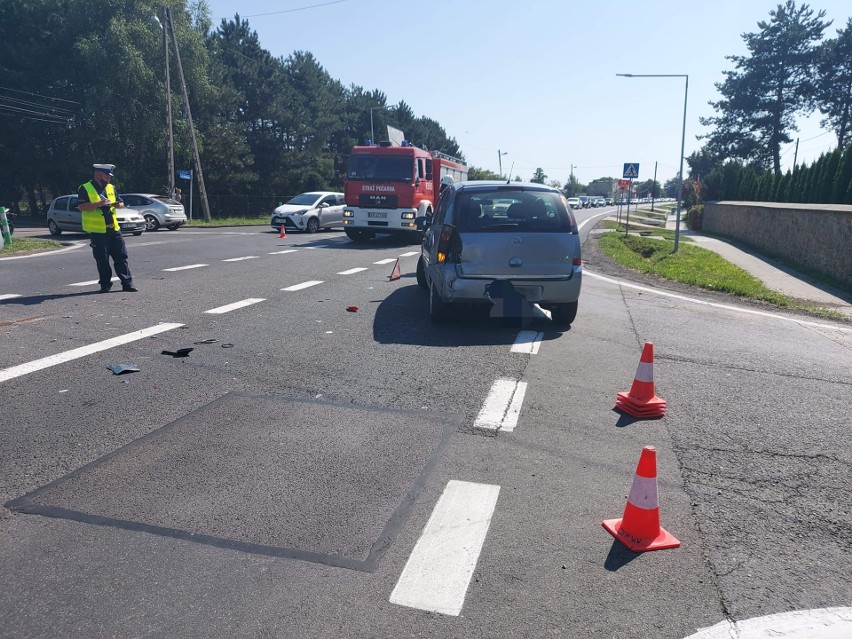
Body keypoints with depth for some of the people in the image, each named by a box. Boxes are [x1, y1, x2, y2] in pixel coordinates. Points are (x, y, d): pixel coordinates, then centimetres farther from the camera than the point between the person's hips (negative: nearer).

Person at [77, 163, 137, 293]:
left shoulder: (111, 188, 13)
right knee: (102, 260, 3)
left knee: (121, 257, 4)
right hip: (97, 232, -5)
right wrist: (99, 203, -23)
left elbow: (121, 203, 17)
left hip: (114, 229, 5)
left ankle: (127, 283, 8)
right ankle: (105, 284, 13)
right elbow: (81, 207, -13)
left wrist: (118, 204, -6)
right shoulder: (85, 189, -4)